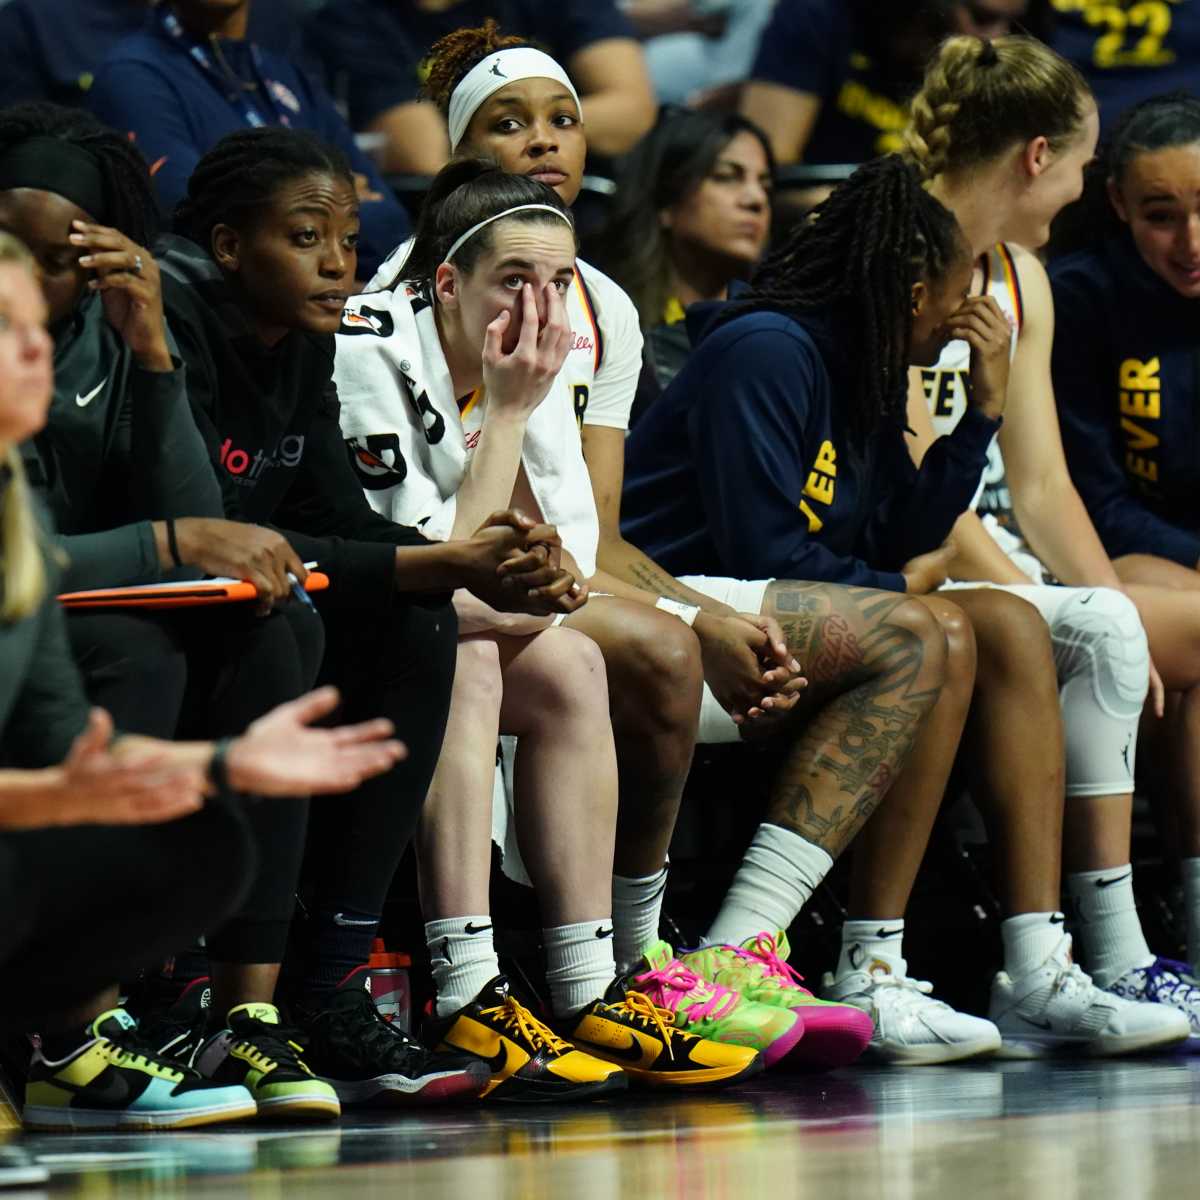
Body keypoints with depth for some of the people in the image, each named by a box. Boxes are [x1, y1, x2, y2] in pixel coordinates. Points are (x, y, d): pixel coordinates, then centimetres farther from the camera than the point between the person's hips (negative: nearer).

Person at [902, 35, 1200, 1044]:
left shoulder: (1019, 279, 14)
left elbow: (1040, 487, 9)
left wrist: (1116, 613, -5)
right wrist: (1030, 605, -24)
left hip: (968, 547, 9)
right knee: (1101, 634, -25)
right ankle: (1114, 959, -20)